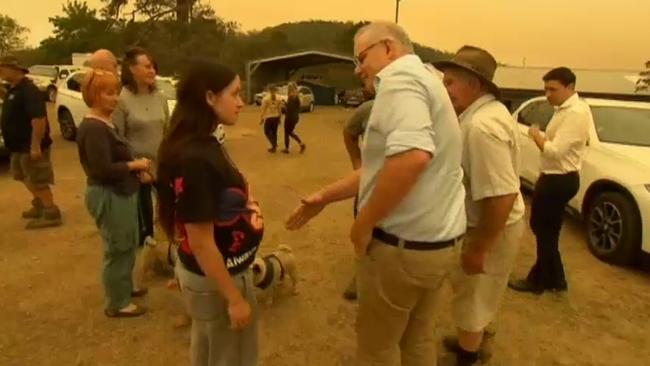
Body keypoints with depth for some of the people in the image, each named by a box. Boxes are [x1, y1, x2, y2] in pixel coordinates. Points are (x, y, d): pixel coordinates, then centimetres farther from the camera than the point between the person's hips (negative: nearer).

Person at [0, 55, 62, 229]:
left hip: (30, 146, -10)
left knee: (38, 181, -4)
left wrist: (35, 145, -31)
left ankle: (51, 213, 5)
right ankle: (39, 205, 35)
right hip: (19, 145, 10)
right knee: (26, 178, 21)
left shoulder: (29, 91, -21)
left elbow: (39, 119, -29)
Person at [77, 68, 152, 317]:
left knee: (128, 245, 23)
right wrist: (135, 165, -17)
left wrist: (137, 171, 3)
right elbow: (104, 169, -28)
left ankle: (124, 287, 42)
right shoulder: (93, 128, -22)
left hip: (120, 193, 11)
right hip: (108, 196, -10)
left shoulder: (106, 123, 10)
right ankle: (117, 304, 19)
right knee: (118, 249, 3)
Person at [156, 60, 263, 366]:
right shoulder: (195, 159, -28)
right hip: (216, 278, -9)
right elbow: (201, 243, -26)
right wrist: (234, 298, -19)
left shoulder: (206, 146, 1)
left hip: (216, 271, 9)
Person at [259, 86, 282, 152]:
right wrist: (279, 118, 14)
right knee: (274, 132, 15)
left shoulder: (266, 99, -9)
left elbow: (263, 110, -8)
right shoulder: (279, 99, 0)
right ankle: (274, 147, 17)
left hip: (268, 118, -4)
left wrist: (261, 119, -1)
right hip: (276, 117, 4)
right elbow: (280, 110, 3)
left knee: (267, 132, 10)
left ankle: (274, 144, -5)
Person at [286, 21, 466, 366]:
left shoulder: (399, 78, -16)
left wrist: (364, 223, -21)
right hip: (435, 241, 9)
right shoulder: (421, 80, 16)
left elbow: (411, 156, -34)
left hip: (401, 244, -9)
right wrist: (324, 197, 16)